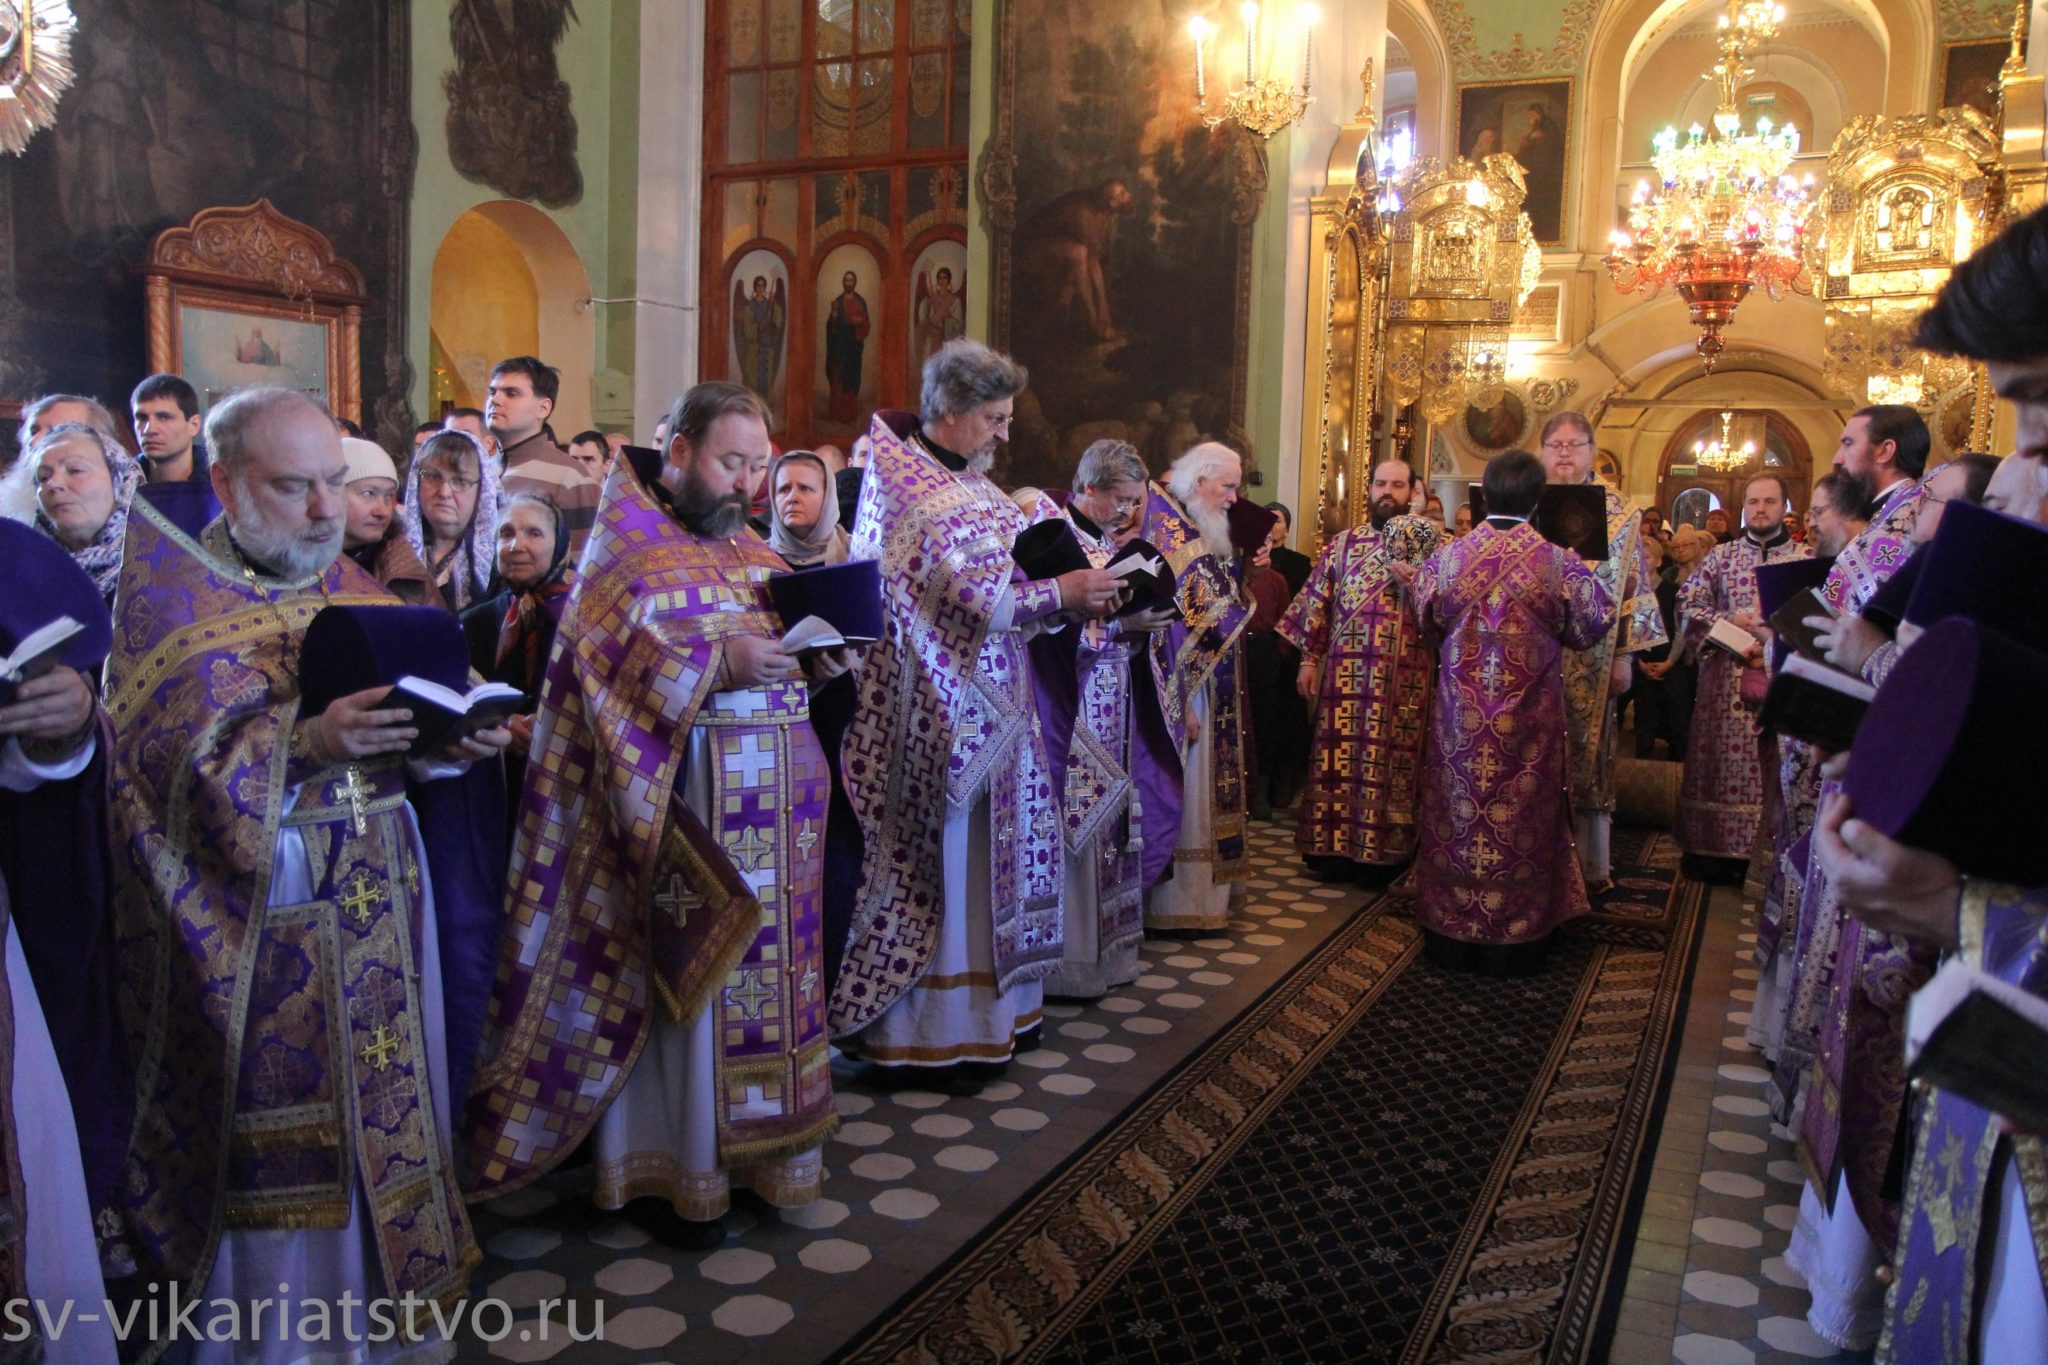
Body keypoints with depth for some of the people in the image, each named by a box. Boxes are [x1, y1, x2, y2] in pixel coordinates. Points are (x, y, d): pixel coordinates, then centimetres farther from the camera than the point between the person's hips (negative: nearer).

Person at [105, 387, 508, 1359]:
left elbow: (408, 735, 11)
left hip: (375, 905, 4)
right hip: (253, 918, -4)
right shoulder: (167, 596, -3)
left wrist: (455, 741, -11)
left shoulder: (357, 591, 11)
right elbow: (173, 759, -14)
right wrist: (307, 742, -27)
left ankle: (379, 1275, 28)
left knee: (377, 1105, 10)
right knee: (273, 1124, 3)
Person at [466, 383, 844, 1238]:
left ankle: (761, 1141, 24)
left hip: (774, 796, 6)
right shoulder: (627, 547, -3)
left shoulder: (751, 549, 17)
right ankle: (677, 1170, 14)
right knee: (688, 977, -1)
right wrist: (717, 666, -24)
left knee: (770, 967, 9)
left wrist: (825, 651, -3)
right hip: (685, 793, -6)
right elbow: (609, 659, -14)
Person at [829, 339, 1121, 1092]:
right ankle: (931, 1034, 12)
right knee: (951, 855, -1)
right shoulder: (927, 499, -17)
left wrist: (1073, 595, 1)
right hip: (950, 711, -9)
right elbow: (978, 601, -24)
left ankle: (990, 1006, 27)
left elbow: (1002, 583, 14)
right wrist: (1065, 590, -17)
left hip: (984, 701, 9)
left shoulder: (965, 484, 12)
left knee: (985, 851, 15)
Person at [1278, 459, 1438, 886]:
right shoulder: (1343, 543, 12)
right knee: (1340, 754, 2)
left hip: (1406, 673, -1)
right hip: (1346, 669, 1)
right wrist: (1309, 658, 3)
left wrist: (1411, 562, -14)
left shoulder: (1429, 544, 7)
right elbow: (1317, 600, 9)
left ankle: (1383, 853, 10)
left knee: (1393, 758, 2)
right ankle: (1334, 848, 11)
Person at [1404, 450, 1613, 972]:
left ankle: (1452, 933, 22)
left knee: (1460, 812, 12)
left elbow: (1429, 617, 9)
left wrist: (1412, 581, 27)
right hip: (1529, 715, -1)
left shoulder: (1449, 556, -7)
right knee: (1522, 817, 10)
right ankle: (1513, 940, 19)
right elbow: (1593, 624, 1)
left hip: (1461, 715, 1)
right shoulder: (1556, 560, -11)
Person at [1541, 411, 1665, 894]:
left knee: (1587, 755, 3)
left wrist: (1625, 655, -3)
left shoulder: (1618, 514, 5)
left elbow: (1633, 586, 3)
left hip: (1590, 662, -1)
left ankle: (1591, 867, 12)